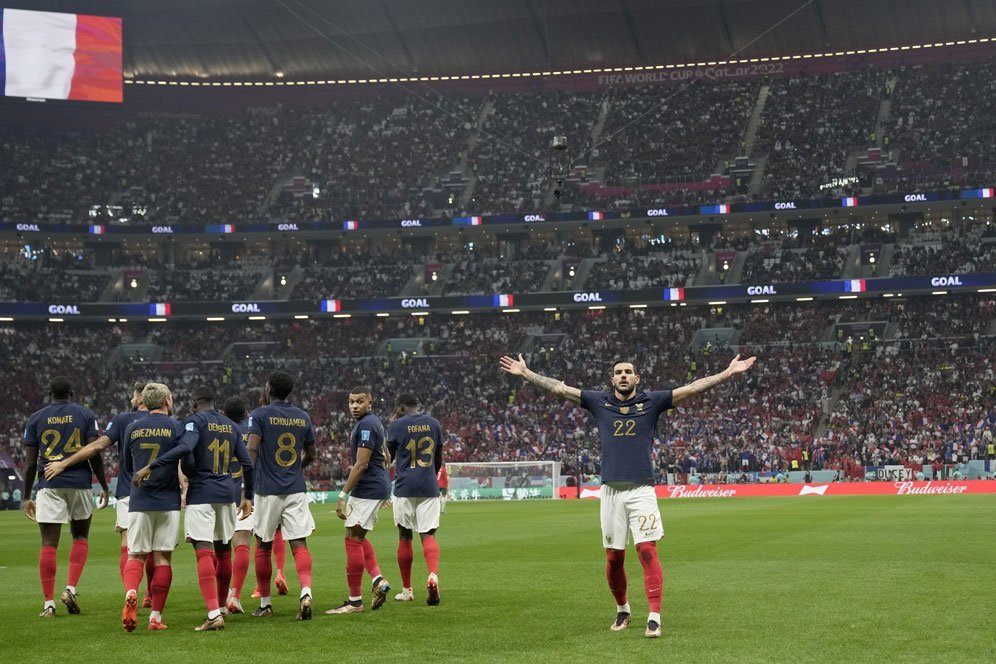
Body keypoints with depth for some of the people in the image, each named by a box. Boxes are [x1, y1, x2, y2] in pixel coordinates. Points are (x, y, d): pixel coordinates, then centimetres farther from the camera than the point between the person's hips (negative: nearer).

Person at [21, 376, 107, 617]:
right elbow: (95, 455, -3)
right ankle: (71, 589, 2)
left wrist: (27, 497, 10)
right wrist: (104, 487, 6)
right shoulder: (85, 415, 4)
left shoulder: (36, 418, 7)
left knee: (49, 545, 1)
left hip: (49, 486, 0)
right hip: (79, 483, 0)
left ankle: (49, 603, -1)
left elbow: (31, 463, 4)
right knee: (81, 537, 17)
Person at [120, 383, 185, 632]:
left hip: (139, 501, 2)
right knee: (162, 557, 4)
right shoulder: (175, 427, -2)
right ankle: (156, 616, 4)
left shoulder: (132, 428, 6)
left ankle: (131, 593, -24)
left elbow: (126, 468, 16)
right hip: (168, 501, -2)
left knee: (135, 555, 6)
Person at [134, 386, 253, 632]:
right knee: (223, 550, 18)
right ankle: (220, 607, 30)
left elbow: (185, 448, -22)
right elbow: (247, 464, 16)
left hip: (201, 494, -6)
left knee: (204, 551, -12)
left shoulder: (195, 420, -3)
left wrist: (150, 467, -21)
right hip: (226, 494, 6)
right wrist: (248, 497, 25)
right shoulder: (230, 425, 16)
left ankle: (214, 614, -23)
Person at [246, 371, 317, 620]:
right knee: (299, 544, -1)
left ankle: (264, 604, 17)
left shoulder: (260, 415, -3)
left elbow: (252, 450, -16)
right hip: (297, 490, 3)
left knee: (263, 546, 10)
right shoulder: (303, 417, 10)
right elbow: (310, 454, 19)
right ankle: (306, 590, -25)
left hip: (268, 490, -3)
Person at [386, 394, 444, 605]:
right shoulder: (434, 424, 9)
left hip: (405, 488, -2)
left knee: (404, 537, 9)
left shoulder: (396, 426, -3)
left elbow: (387, 458, 6)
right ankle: (433, 574, -29)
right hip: (429, 488, 2)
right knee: (428, 535, -1)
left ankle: (406, 590, 15)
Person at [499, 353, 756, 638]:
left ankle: (654, 617, -12)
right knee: (614, 558, 6)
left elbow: (693, 388, 2)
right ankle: (622, 610, 27)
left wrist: (727, 373, -6)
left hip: (641, 491, -2)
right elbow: (558, 388, 12)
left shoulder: (652, 401, 7)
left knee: (647, 551, -12)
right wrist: (526, 373, 9)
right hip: (611, 492, 2)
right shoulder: (599, 401, 11)